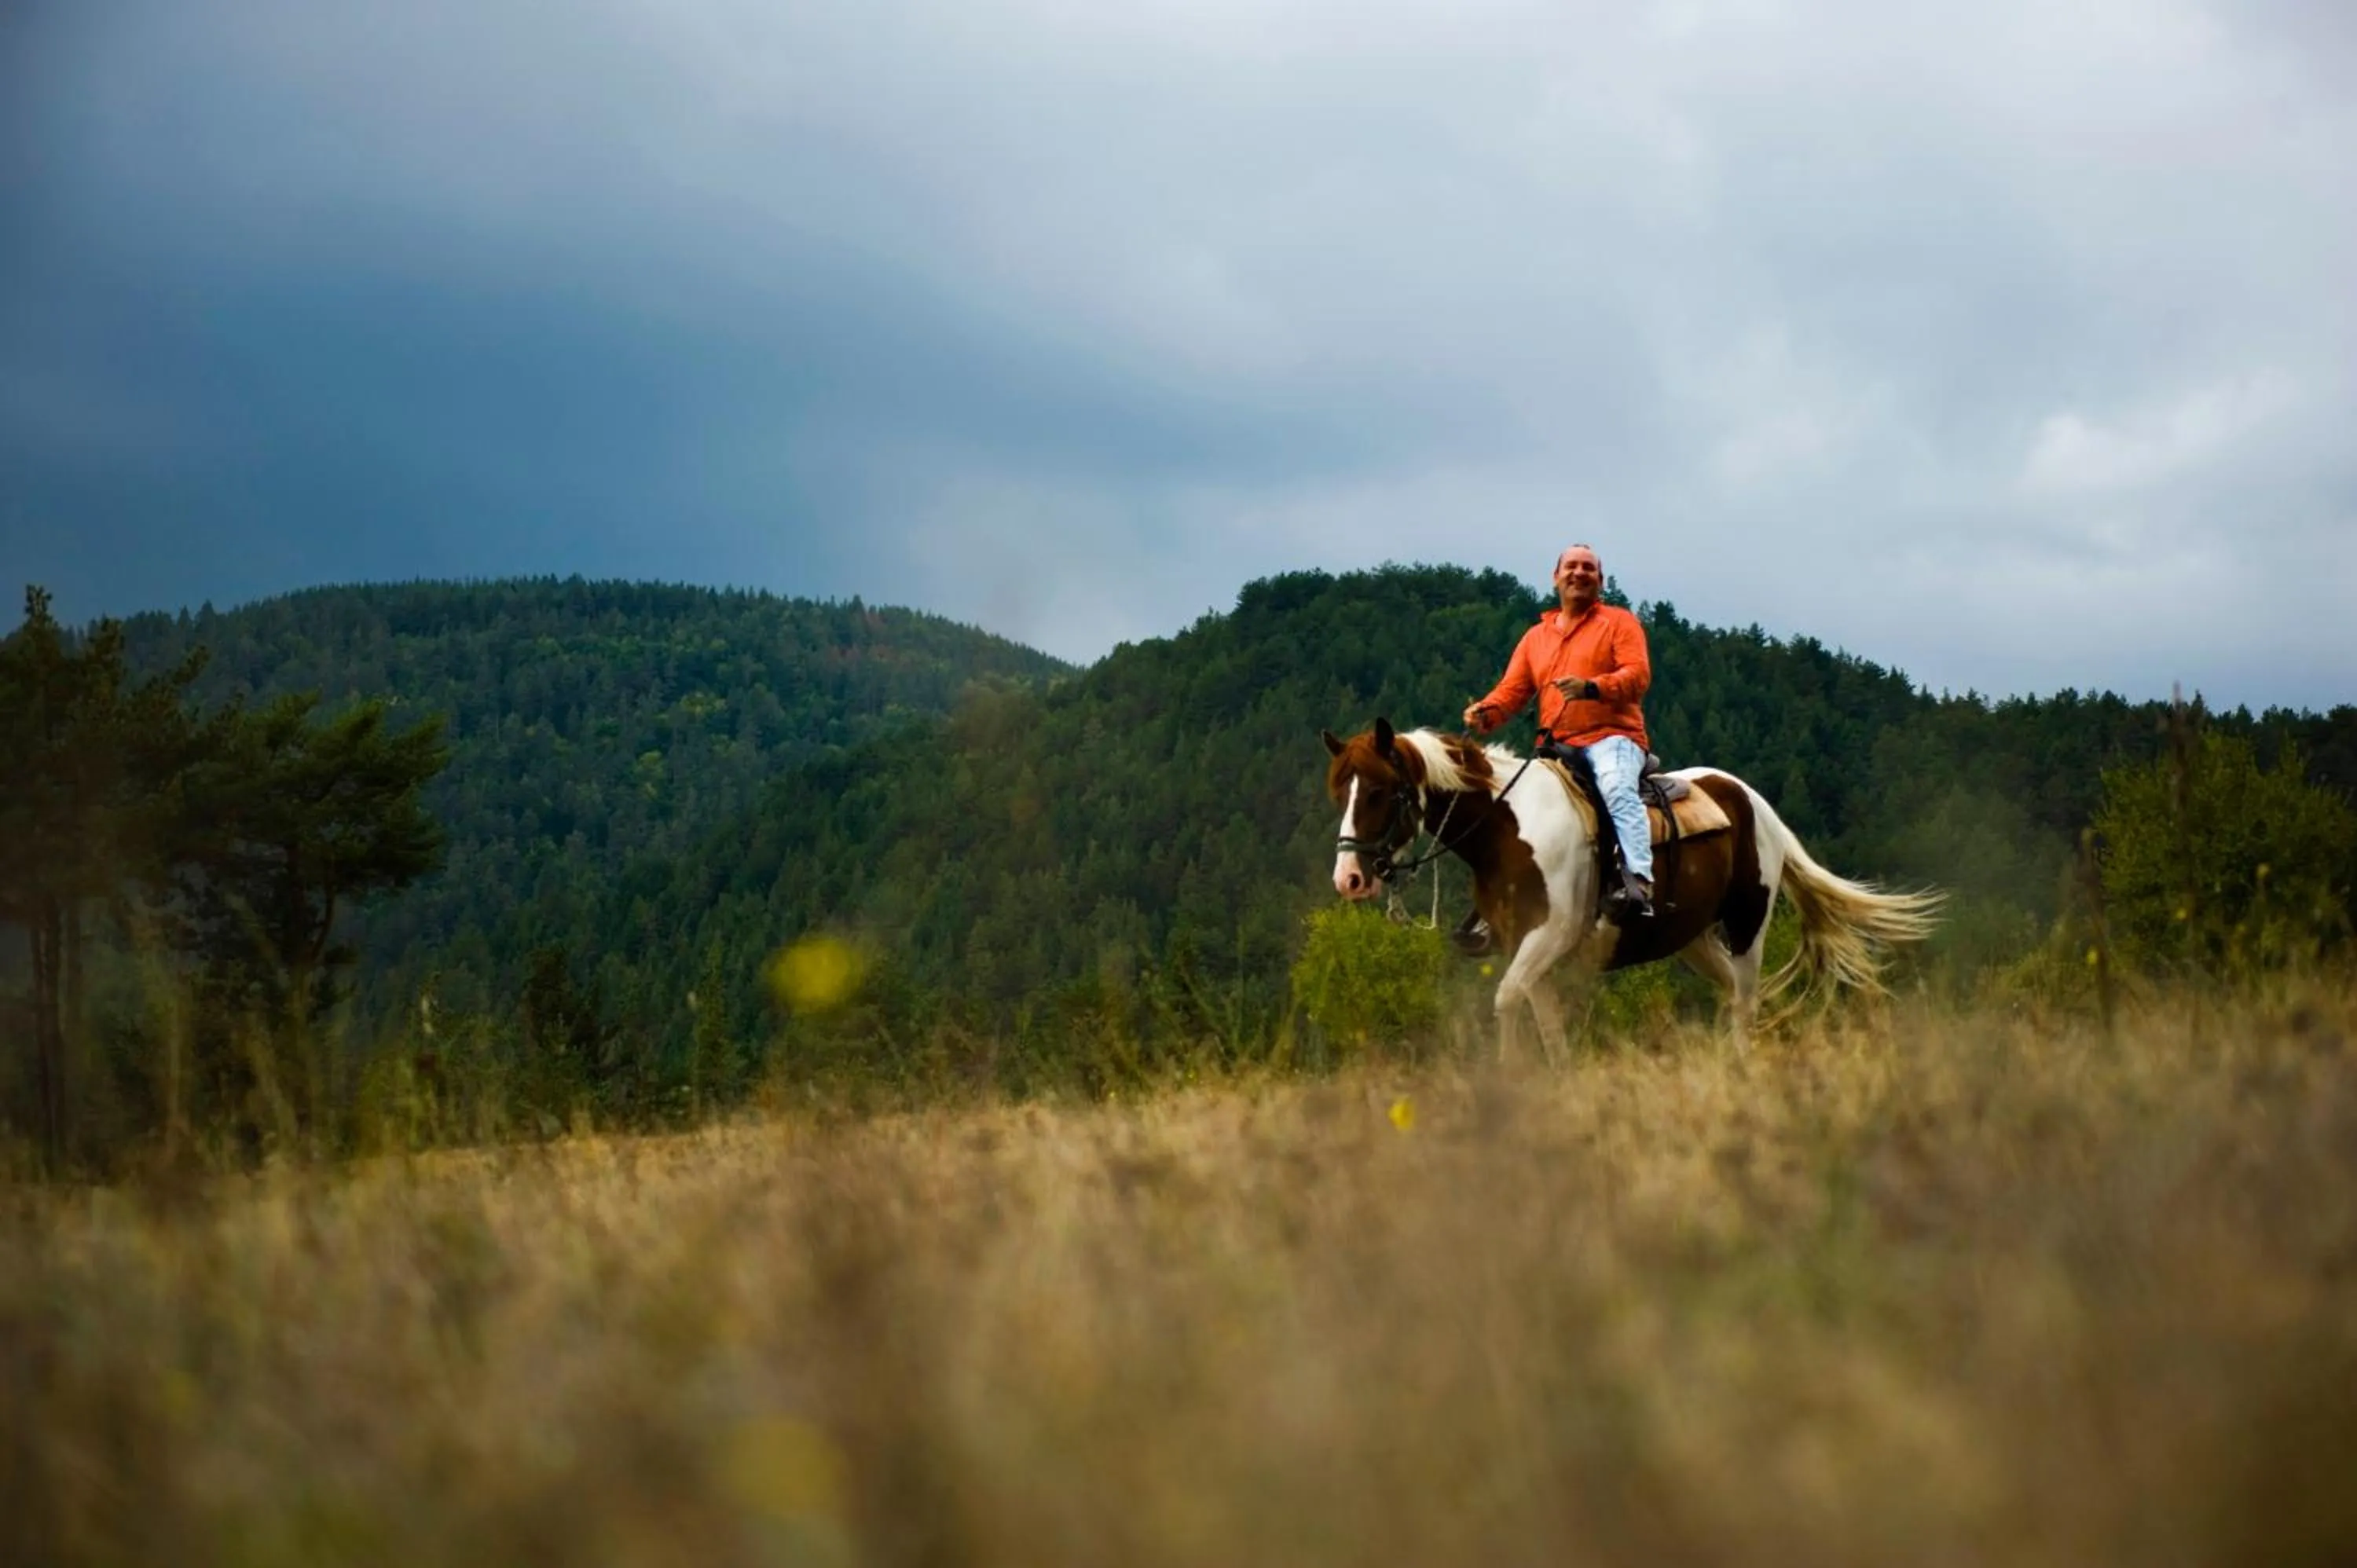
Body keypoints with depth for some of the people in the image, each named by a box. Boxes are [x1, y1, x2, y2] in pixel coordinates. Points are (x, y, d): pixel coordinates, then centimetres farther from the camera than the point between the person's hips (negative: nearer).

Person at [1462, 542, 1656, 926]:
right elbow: (1513, 689, 14)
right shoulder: (1536, 636, 22)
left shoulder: (1619, 622, 9)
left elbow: (1638, 674, -7)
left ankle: (1639, 881, -49)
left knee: (1616, 787, -36)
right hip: (1556, 747, 6)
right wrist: (1486, 713, -9)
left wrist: (1592, 688, -25)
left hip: (1611, 738, -5)